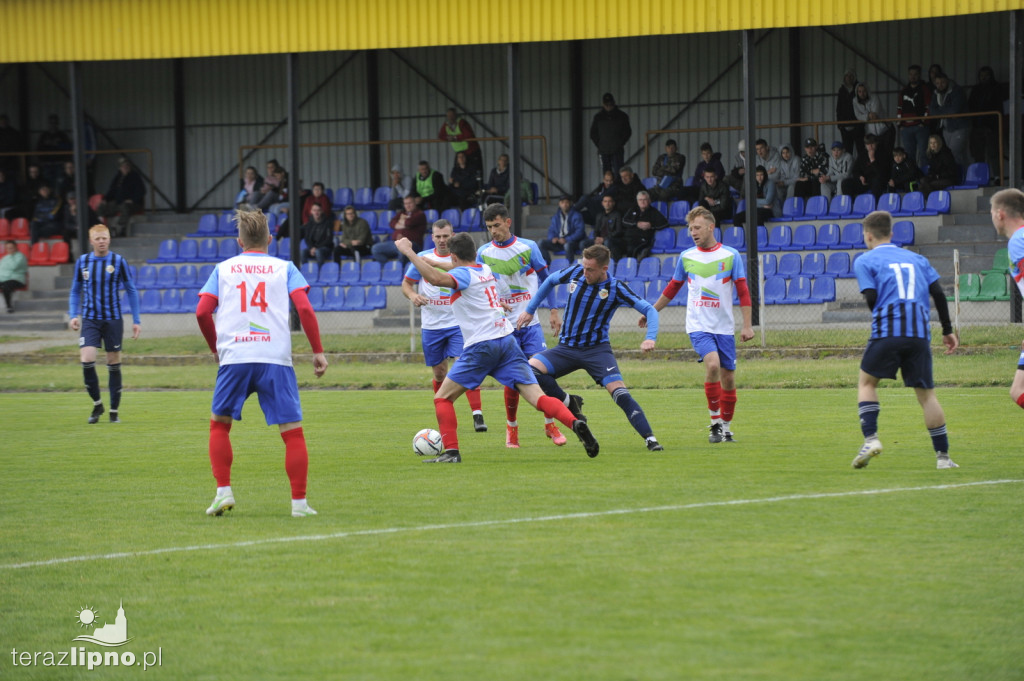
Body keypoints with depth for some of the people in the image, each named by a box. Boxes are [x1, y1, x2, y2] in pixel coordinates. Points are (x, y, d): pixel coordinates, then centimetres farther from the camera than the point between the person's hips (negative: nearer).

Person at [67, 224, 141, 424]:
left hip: (113, 320, -1)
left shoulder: (118, 261, -2)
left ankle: (114, 410, 14)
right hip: (90, 319, 1)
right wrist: (73, 315, 0)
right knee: (87, 359, -14)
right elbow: (75, 291, 14)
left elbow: (131, 291, 5)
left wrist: (136, 321, 1)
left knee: (114, 363, 3)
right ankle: (97, 404, 6)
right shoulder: (82, 262, 4)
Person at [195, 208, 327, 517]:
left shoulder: (223, 269, 14)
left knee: (219, 424, 18)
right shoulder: (284, 268, 11)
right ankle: (299, 502, -2)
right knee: (292, 431, 2)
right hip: (276, 359, -1)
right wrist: (318, 351, 4)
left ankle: (223, 491, 8)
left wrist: (216, 347, 20)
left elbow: (202, 312, 5)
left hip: (234, 356, 1)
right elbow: (305, 309, -2)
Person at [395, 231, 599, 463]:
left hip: (481, 346, -7)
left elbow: (436, 278, -28)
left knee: (442, 398, 6)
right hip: (508, 340, 7)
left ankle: (451, 451, -5)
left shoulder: (463, 274, -5)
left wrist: (409, 252, -22)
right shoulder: (486, 270, 18)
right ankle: (575, 423, -28)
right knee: (538, 398, -4)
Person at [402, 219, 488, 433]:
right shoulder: (423, 258, 0)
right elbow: (406, 283, 9)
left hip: (459, 324, -2)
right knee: (439, 374, 10)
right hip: (431, 325, 2)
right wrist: (413, 295, -13)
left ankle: (477, 415, -18)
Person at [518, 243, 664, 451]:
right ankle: (569, 403, 0)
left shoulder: (616, 288, -12)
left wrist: (650, 338, -30)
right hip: (566, 347, 3)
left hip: (597, 349, -3)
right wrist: (530, 310, 18)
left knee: (619, 392, -22)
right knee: (531, 368, -21)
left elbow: (649, 310, -13)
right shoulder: (575, 272, -4)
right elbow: (550, 281, 17)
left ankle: (650, 438, -18)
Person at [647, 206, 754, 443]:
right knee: (712, 364, -24)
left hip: (724, 327, 1)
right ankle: (715, 423, -14)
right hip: (698, 325, -1)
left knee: (728, 378, 3)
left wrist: (747, 325, -5)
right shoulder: (686, 257, 5)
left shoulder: (731, 255, 0)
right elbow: (672, 288, 19)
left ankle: (726, 427, 23)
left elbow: (743, 292, 1)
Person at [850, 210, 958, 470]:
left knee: (867, 382, 15)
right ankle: (943, 456, 2)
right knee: (926, 394, 7)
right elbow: (938, 293, 12)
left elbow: (871, 299, -3)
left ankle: (871, 438, -2)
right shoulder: (917, 259, 21)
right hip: (920, 334, 3)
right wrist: (947, 330, 15)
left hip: (887, 332, -3)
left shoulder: (865, 261, 9)